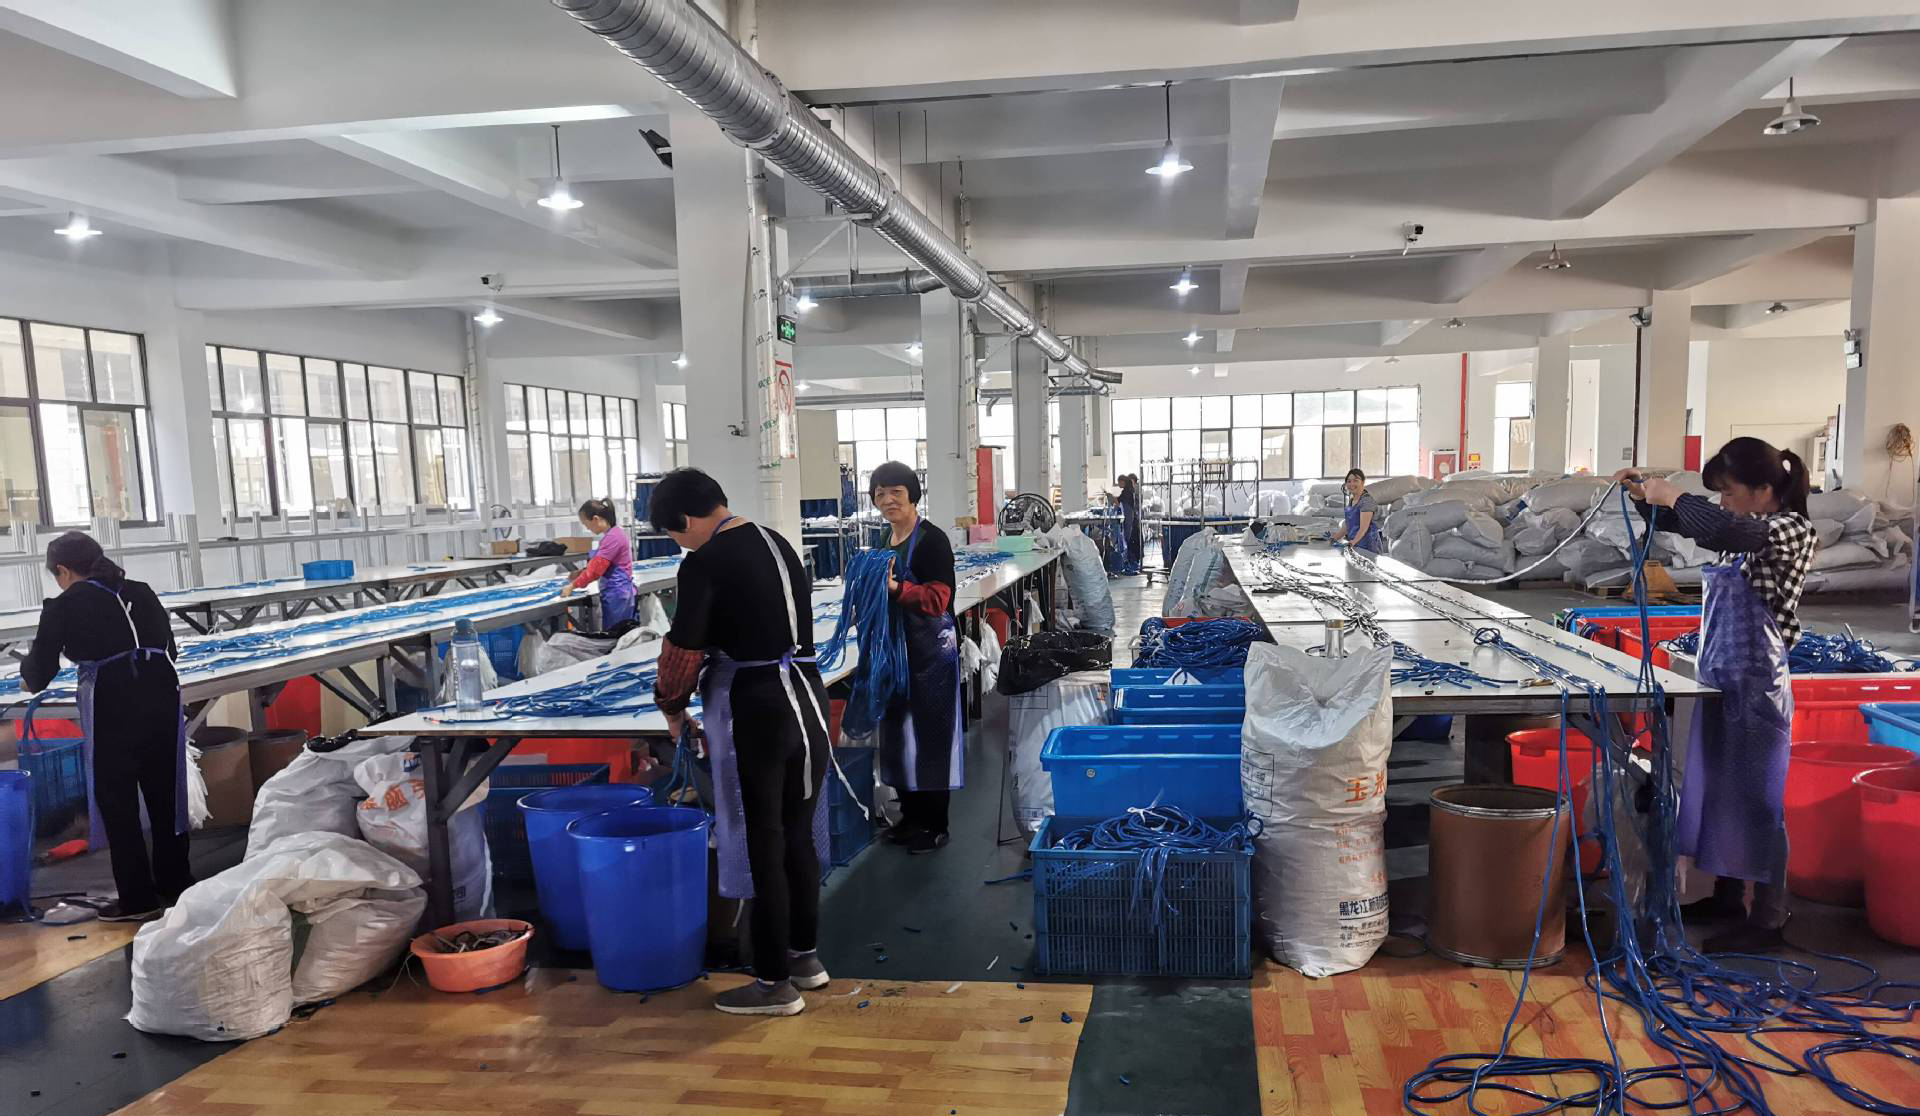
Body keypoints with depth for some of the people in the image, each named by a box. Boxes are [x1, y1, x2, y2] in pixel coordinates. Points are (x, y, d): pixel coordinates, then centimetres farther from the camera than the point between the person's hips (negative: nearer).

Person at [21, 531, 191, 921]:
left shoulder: (64, 606, 2)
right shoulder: (142, 593, 14)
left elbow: (40, 673, 8)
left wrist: (28, 674, 31)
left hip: (112, 706, -5)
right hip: (162, 695, 5)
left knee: (117, 803, 9)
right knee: (165, 795, 16)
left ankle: (137, 900, 14)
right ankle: (177, 885, 26)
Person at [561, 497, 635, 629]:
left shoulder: (612, 537, -18)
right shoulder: (612, 534, 14)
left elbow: (596, 568, -17)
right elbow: (598, 565, 24)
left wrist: (573, 585, -8)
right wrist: (581, 573, 12)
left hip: (616, 594, -10)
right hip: (616, 592, 10)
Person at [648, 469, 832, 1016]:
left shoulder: (704, 565, -11)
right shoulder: (778, 544, 10)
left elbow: (683, 648, -10)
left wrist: (672, 706, 9)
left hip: (756, 710, -7)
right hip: (808, 699, 7)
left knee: (763, 844, 4)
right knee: (799, 834, 18)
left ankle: (774, 982, 15)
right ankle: (805, 957, 31)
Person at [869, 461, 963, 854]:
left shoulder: (931, 539, -12)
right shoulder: (884, 542, 12)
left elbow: (937, 599, -21)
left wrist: (896, 589, -35)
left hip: (931, 649, -8)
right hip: (895, 648, 8)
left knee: (931, 734, 0)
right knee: (898, 731, 13)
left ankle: (935, 825, 12)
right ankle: (910, 816, 27)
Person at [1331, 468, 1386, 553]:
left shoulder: (1366, 500, -11)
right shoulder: (1351, 500, 14)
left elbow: (1363, 528, -18)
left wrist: (1352, 543, -28)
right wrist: (1333, 538, 13)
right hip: (1356, 546, 7)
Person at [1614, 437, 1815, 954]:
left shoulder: (1791, 529, -15)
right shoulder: (1743, 532, 9)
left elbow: (1719, 528, -35)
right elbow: (1679, 523, 23)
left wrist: (1672, 494, -21)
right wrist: (1644, 495, 5)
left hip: (1756, 682, -9)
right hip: (1719, 677, 9)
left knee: (1756, 795, -1)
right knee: (1715, 786, 16)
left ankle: (1768, 920, 10)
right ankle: (1727, 894, 31)